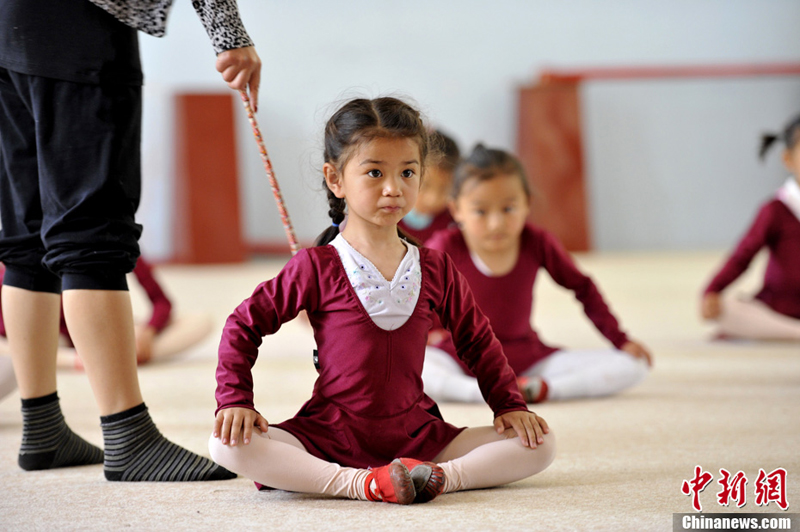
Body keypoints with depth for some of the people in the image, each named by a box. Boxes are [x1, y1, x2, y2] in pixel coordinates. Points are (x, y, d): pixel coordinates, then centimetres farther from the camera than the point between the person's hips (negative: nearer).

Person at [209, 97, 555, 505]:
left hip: (415, 436, 3)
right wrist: (235, 401, -7)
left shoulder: (437, 271, 7)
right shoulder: (318, 267, -3)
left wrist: (510, 406, 8)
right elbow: (244, 325, 3)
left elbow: (478, 342, 19)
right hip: (327, 436, -3)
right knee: (226, 444, -31)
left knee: (539, 446, -13)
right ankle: (355, 483, -35)